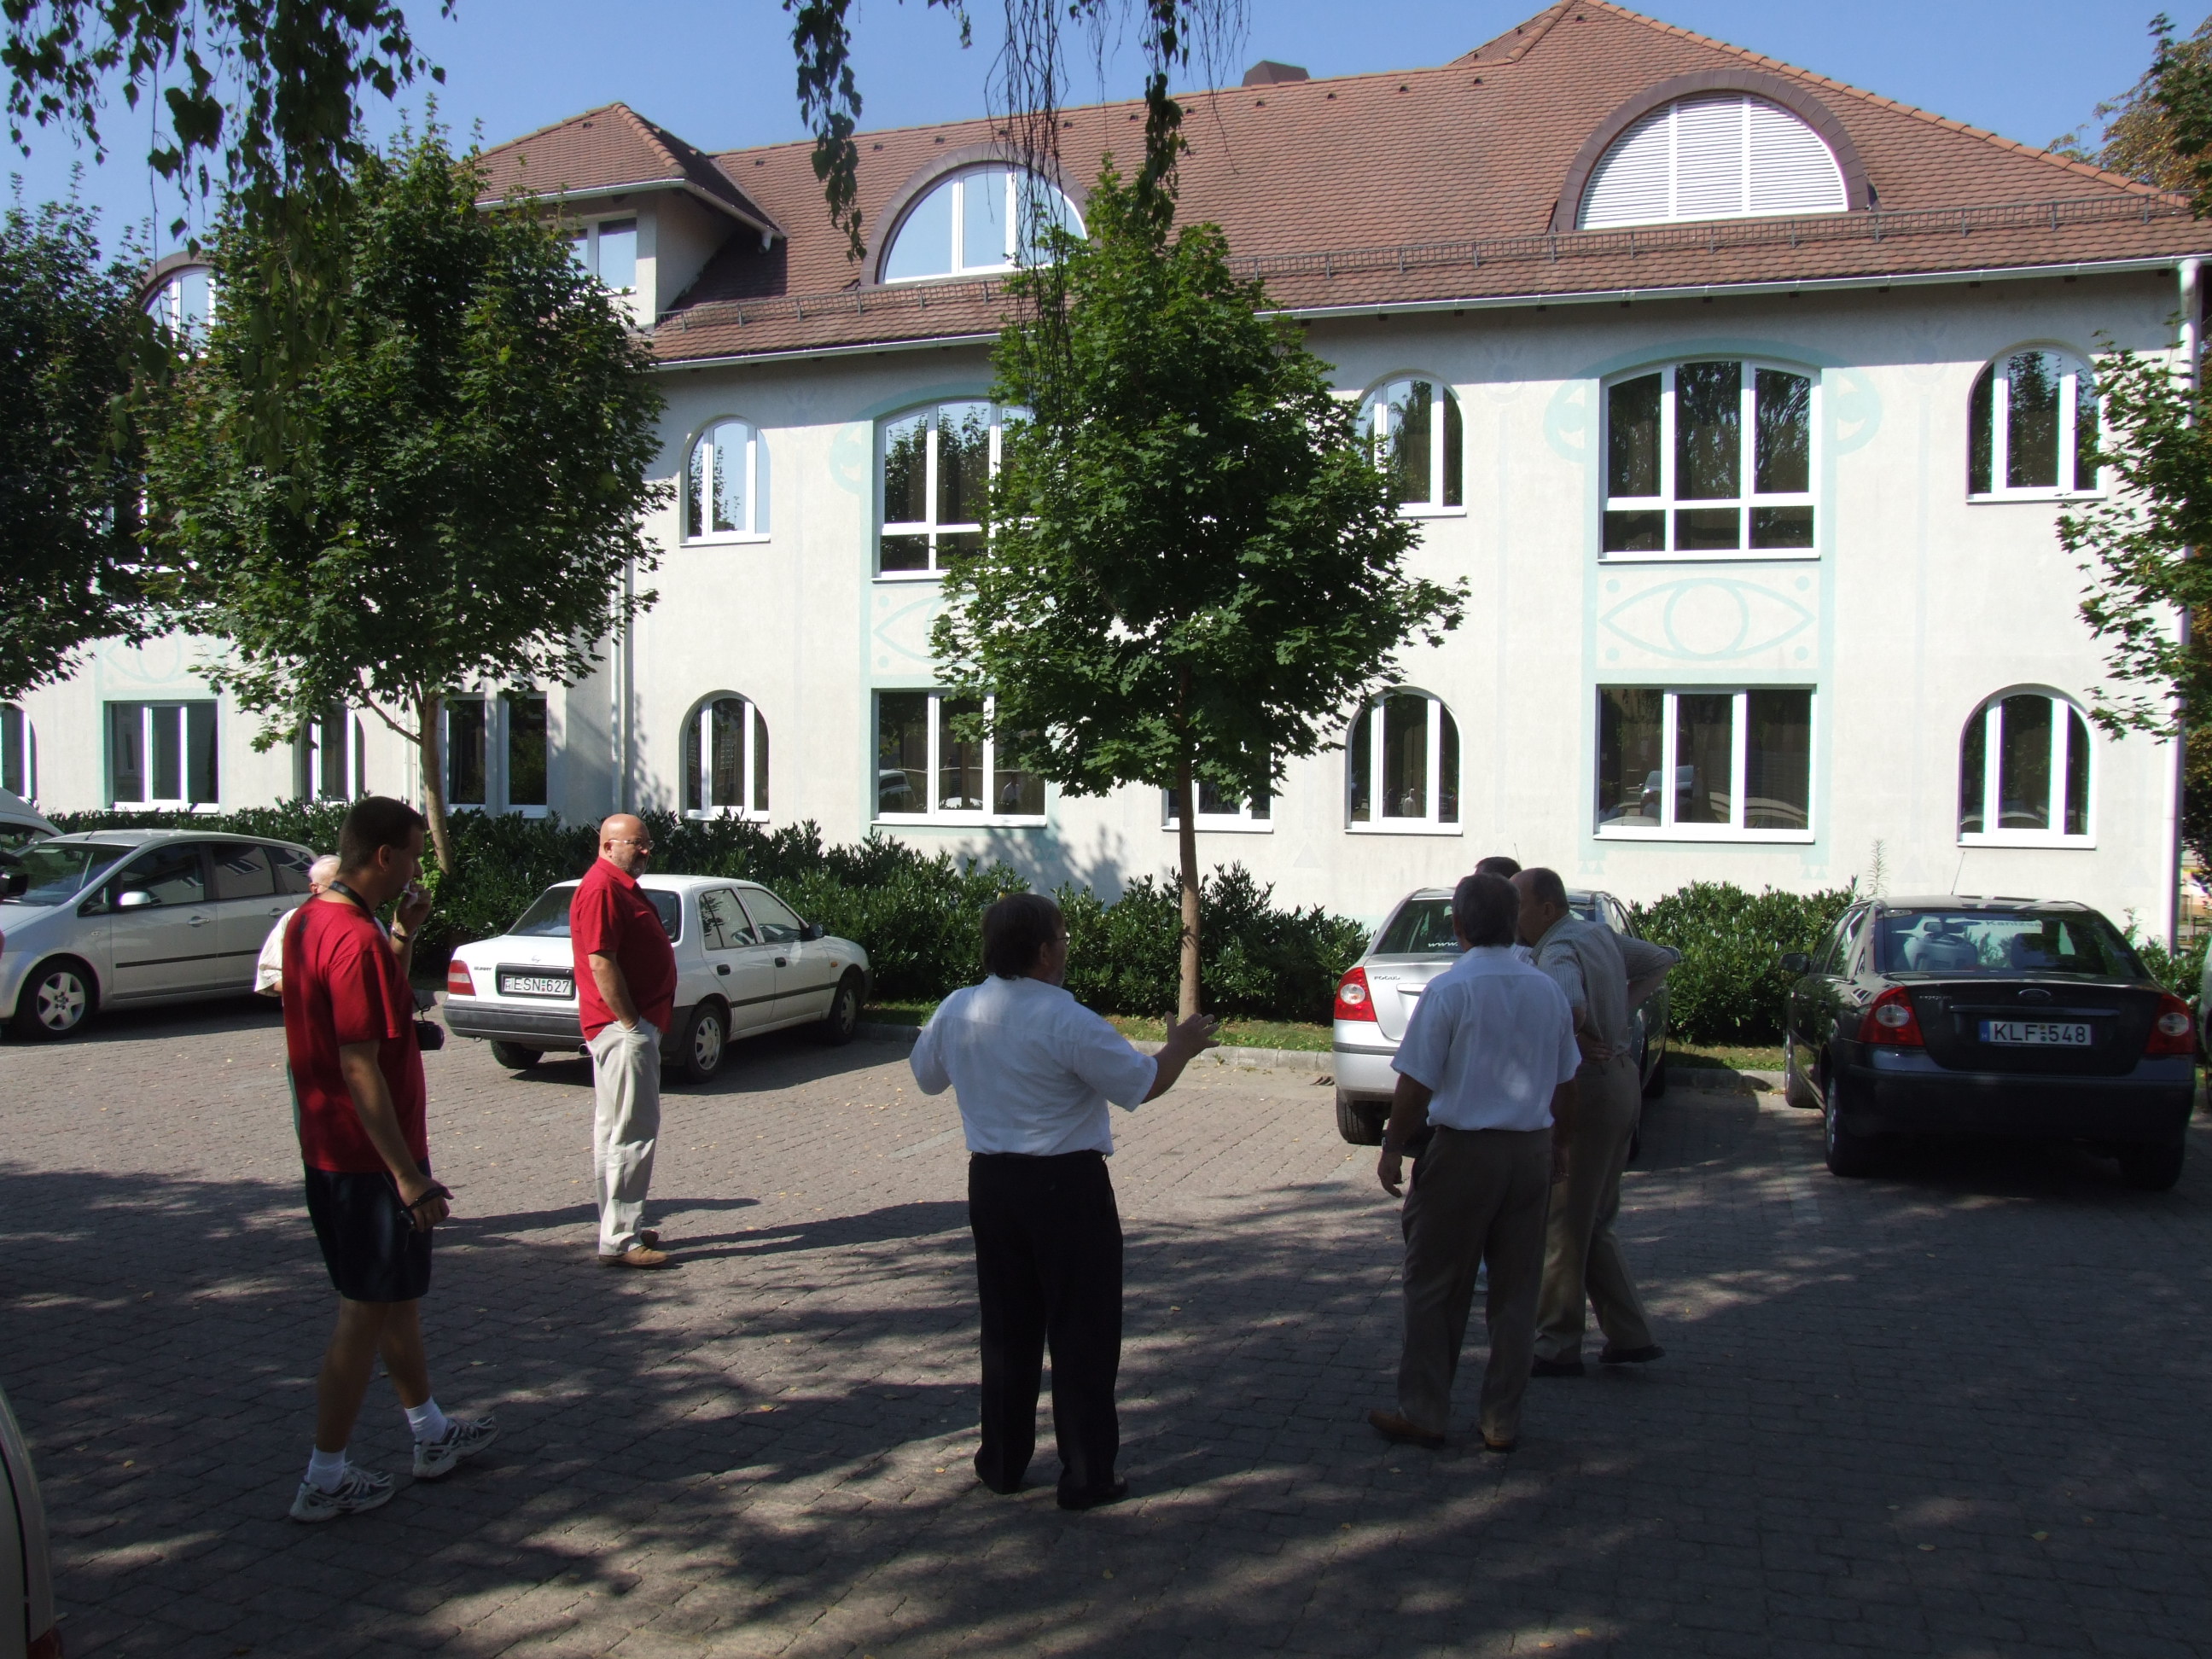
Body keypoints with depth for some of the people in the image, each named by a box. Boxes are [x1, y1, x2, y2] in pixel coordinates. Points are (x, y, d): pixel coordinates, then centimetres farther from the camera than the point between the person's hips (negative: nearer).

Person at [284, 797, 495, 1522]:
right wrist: (409, 1176, -24)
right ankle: (325, 1479, 13)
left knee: (397, 1295, 20)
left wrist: (405, 934, 8)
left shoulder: (308, 920, 7)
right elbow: (360, 1068, -26)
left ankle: (432, 1433, 34)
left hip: (328, 1152, 10)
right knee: (368, 1313, 3)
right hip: (366, 1160, -10)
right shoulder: (357, 940, -23)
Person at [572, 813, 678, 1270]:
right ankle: (619, 1240, -6)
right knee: (632, 1133, -9)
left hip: (637, 1026, 11)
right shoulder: (601, 889, -15)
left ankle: (621, 1226, 24)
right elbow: (600, 962, -22)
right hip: (623, 1027, -11)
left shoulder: (622, 887, 18)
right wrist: (631, 1023, -20)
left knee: (615, 1131, 15)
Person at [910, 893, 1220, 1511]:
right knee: (1081, 1333, 4)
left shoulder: (955, 1011, 0)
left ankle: (1003, 1463, 27)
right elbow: (1143, 1084, -13)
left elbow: (926, 1075, 18)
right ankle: (1086, 1476, 10)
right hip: (1067, 1187, -6)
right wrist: (1182, 1046, 6)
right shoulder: (1067, 1022, -19)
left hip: (990, 1181, 6)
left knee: (1006, 1327, 17)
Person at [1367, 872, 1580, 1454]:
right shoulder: (1549, 991, 3)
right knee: (1515, 1291, 11)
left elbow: (1415, 1084, -12)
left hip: (1464, 1150, -5)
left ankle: (1422, 1414, 14)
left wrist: (1392, 1148, -1)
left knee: (1436, 1289, 7)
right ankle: (1503, 1422, 18)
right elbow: (1564, 1085, 11)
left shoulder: (1448, 990, -13)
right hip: (1531, 1151, 5)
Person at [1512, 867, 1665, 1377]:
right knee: (1595, 1221, 17)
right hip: (1621, 1079, 10)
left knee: (1562, 1224, 0)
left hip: (1586, 1089, -10)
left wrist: (1580, 1037, -20)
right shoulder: (1601, 934, 10)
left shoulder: (1560, 951, -19)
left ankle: (1558, 1348, 8)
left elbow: (1567, 1003, -40)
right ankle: (1629, 1336, 18)